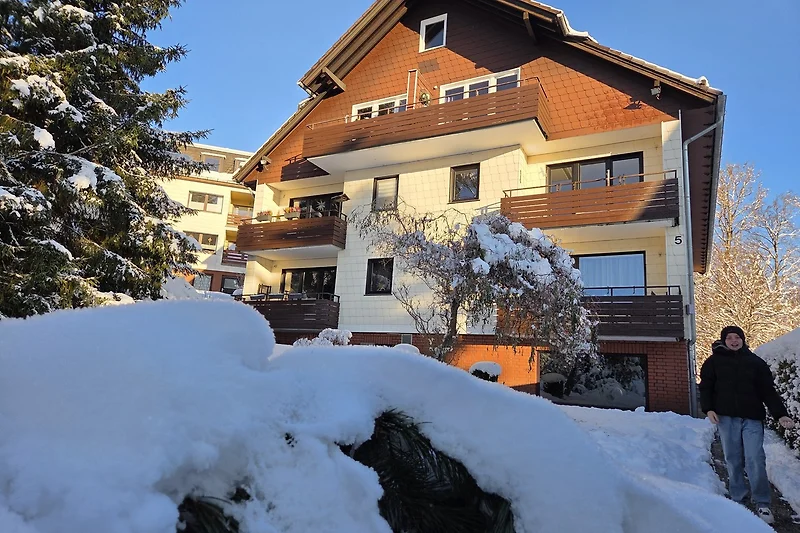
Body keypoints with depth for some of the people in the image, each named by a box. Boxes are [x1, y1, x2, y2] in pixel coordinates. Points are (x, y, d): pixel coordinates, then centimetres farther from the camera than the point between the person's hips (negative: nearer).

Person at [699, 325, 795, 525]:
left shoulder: (756, 362, 8)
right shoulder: (714, 362, 7)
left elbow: (769, 391, 5)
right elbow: (706, 387, 7)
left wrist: (780, 414, -5)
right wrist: (708, 409, -7)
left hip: (752, 418, 0)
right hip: (726, 418, 0)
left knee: (755, 460, -6)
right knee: (733, 460, 4)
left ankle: (762, 503, 5)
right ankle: (737, 500, 14)